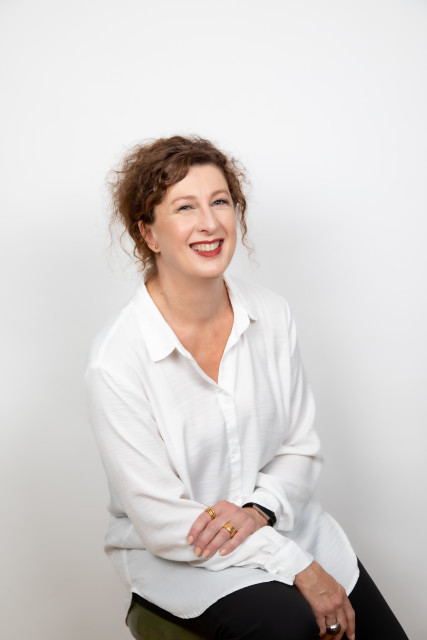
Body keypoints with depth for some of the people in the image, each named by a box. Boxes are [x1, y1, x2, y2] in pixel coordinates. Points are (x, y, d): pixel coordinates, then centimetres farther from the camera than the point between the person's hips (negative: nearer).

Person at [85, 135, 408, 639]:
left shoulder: (271, 315, -4)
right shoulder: (115, 362, -20)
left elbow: (301, 447, 3)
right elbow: (163, 522, -18)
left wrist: (259, 511, -18)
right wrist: (297, 567, -19)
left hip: (278, 522, 5)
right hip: (175, 556, -4)